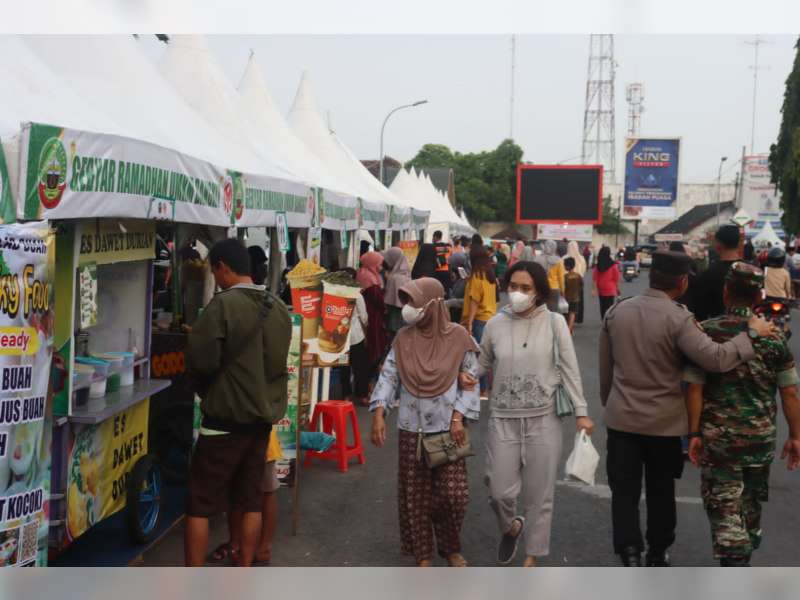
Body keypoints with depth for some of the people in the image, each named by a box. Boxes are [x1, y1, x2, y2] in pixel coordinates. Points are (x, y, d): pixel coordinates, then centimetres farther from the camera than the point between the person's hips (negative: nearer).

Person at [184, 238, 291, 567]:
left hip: (225, 418, -6)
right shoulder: (279, 308, 5)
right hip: (263, 416, 7)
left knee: (200, 503, 2)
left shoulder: (223, 304, -17)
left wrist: (205, 388, 3)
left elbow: (200, 359, -17)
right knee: (250, 500, 13)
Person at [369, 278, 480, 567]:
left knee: (453, 493, -1)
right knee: (415, 495, 7)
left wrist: (458, 416, -11)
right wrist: (378, 413, -11)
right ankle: (423, 554, 22)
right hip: (412, 429, 2)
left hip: (447, 428, -2)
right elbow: (388, 376, 0)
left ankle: (451, 547, 24)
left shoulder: (457, 336, -6)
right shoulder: (403, 338, 0)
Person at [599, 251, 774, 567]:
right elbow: (715, 358, -25)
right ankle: (657, 555, 30)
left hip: (622, 418, 2)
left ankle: (630, 555, -3)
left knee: (624, 491, 7)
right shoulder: (678, 318, -17)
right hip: (664, 422, -2)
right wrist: (752, 333, -14)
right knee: (661, 491, 16)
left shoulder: (616, 311, -1)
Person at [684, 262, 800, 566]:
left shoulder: (707, 332, -10)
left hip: (719, 438, -3)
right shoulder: (773, 336, -4)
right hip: (761, 438, 3)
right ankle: (744, 557, 42)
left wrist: (694, 433, -6)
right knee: (752, 504, 23)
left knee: (724, 507, 3)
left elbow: (695, 388, -12)